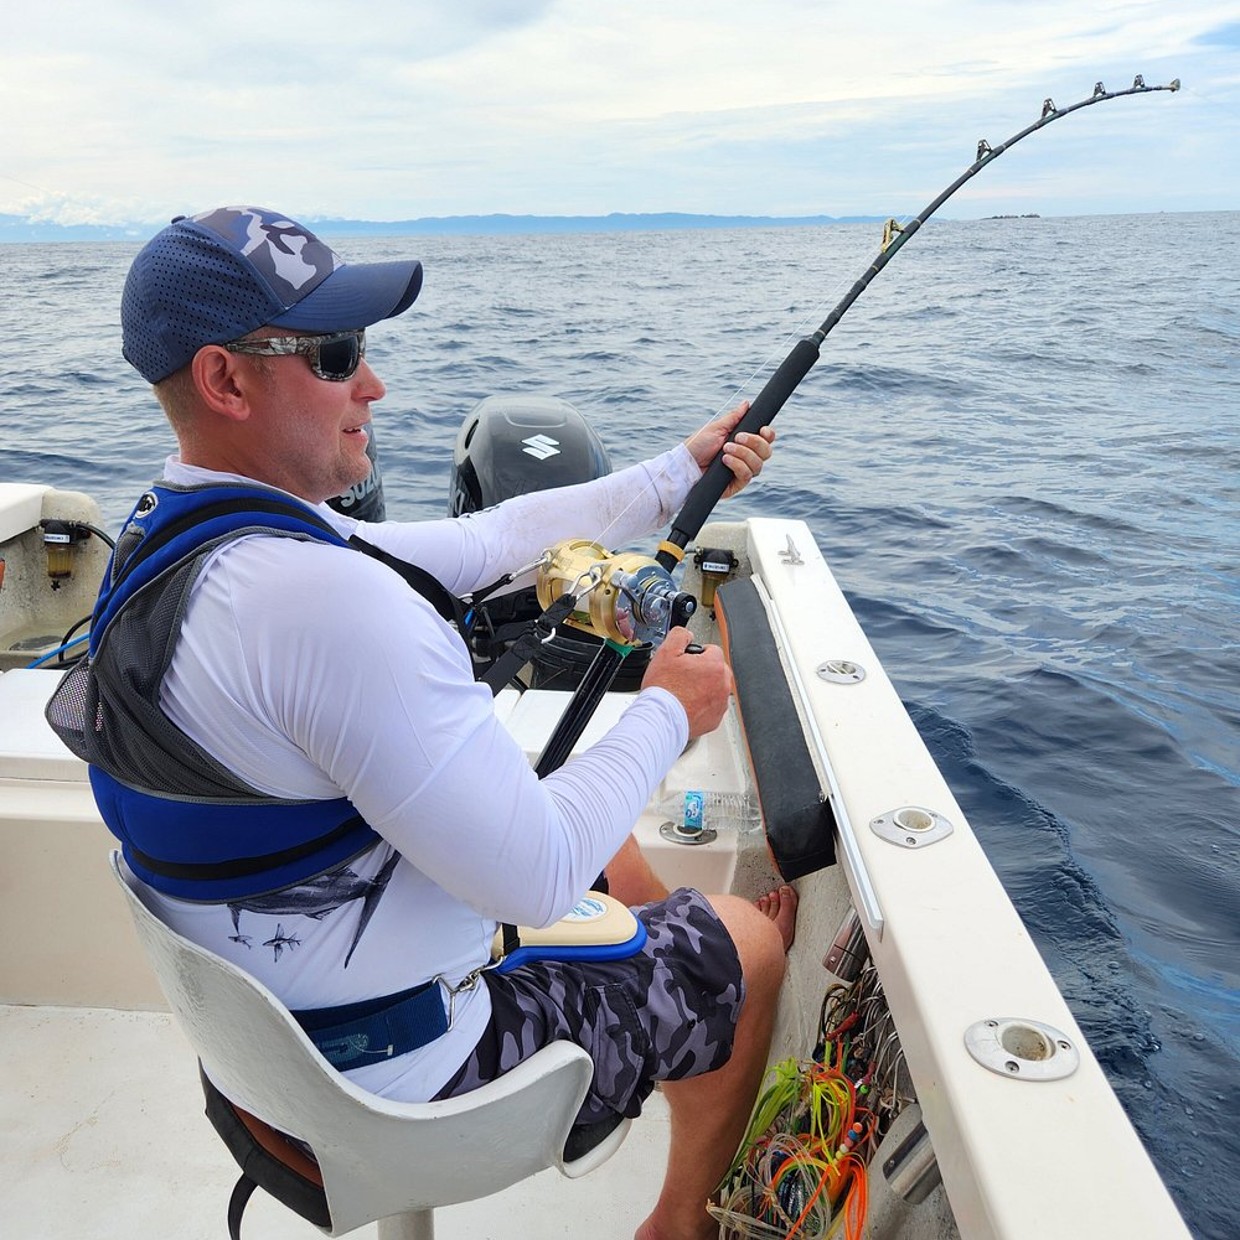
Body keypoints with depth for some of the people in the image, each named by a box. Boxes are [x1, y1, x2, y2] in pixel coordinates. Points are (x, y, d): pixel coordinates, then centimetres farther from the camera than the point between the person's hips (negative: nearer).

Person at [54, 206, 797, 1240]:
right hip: (393, 1067, -8)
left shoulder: (176, 539, -2)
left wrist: (678, 475, 7)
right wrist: (670, 712, -14)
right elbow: (537, 883, -30)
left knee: (597, 826, 25)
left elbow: (478, 543, 4)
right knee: (754, 949, 11)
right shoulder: (322, 596, -35)